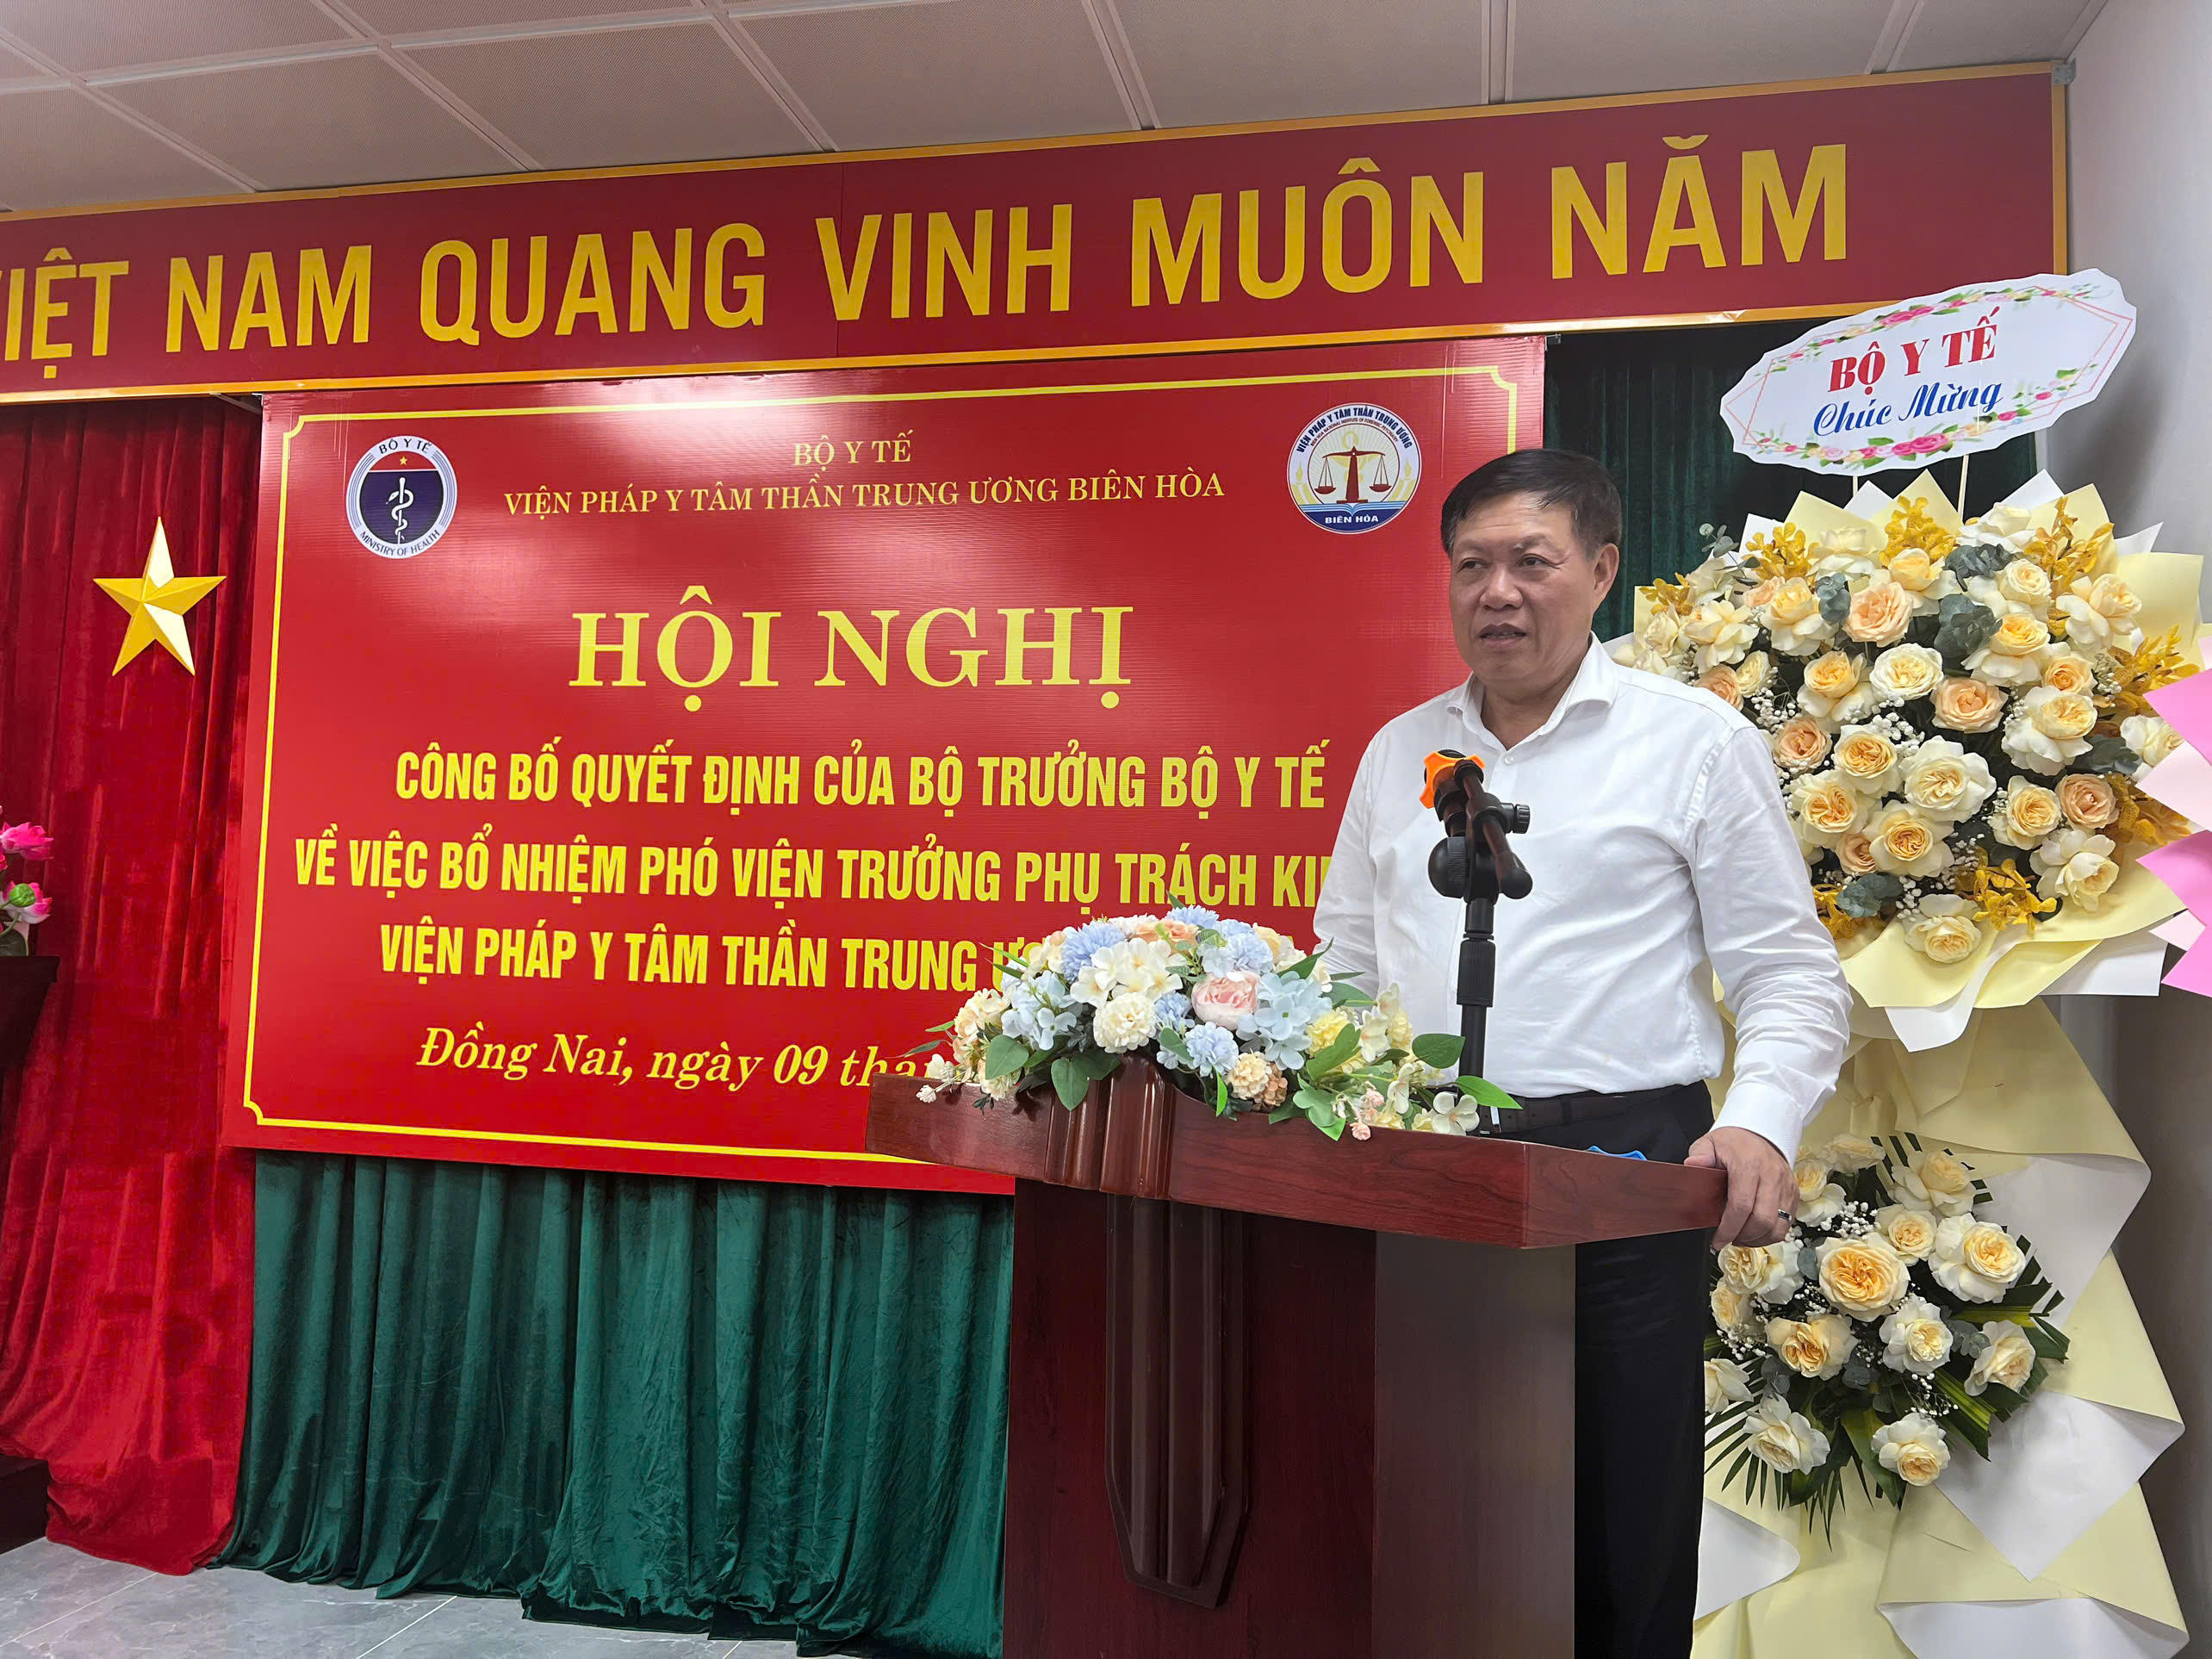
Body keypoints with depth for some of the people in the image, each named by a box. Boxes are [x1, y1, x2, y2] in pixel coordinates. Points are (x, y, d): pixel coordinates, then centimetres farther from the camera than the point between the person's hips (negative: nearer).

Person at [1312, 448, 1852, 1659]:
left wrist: (1760, 1121, -16)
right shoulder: (1399, 750, 13)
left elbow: (1790, 974, 0)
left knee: (1621, 1525, 6)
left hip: (1623, 1162, -3)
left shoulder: (1695, 740, 2)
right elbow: (1346, 960, 17)